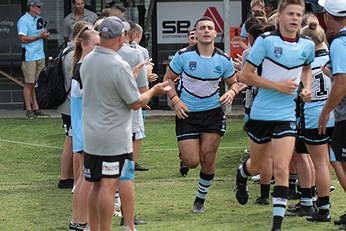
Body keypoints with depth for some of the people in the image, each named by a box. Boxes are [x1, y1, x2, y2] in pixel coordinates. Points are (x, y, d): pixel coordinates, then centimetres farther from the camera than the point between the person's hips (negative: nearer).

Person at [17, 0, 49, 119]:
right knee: (29, 84, -4)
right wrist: (39, 36, -15)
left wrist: (45, 34, 1)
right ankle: (29, 109, 1)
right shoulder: (23, 20, -10)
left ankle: (35, 108, 13)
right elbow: (23, 38, -18)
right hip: (29, 57, -8)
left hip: (40, 55, 8)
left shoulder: (39, 19, 15)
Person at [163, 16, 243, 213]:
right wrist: (176, 100, -10)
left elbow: (234, 82, 11)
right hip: (187, 114, -1)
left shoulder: (224, 60, -3)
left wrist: (231, 93, -12)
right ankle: (184, 156, 32)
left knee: (207, 159, -3)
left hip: (213, 113, 1)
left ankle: (201, 199, 18)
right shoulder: (183, 55, -8)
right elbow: (168, 78, 4)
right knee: (192, 162, -7)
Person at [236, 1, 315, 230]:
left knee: (281, 170, -11)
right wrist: (278, 86, -18)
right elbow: (245, 75, -11)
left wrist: (307, 88, 6)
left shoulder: (307, 45, 0)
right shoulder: (266, 40, -12)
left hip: (287, 116, 1)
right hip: (261, 113, -1)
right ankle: (241, 176, 54)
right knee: (256, 166, 18)